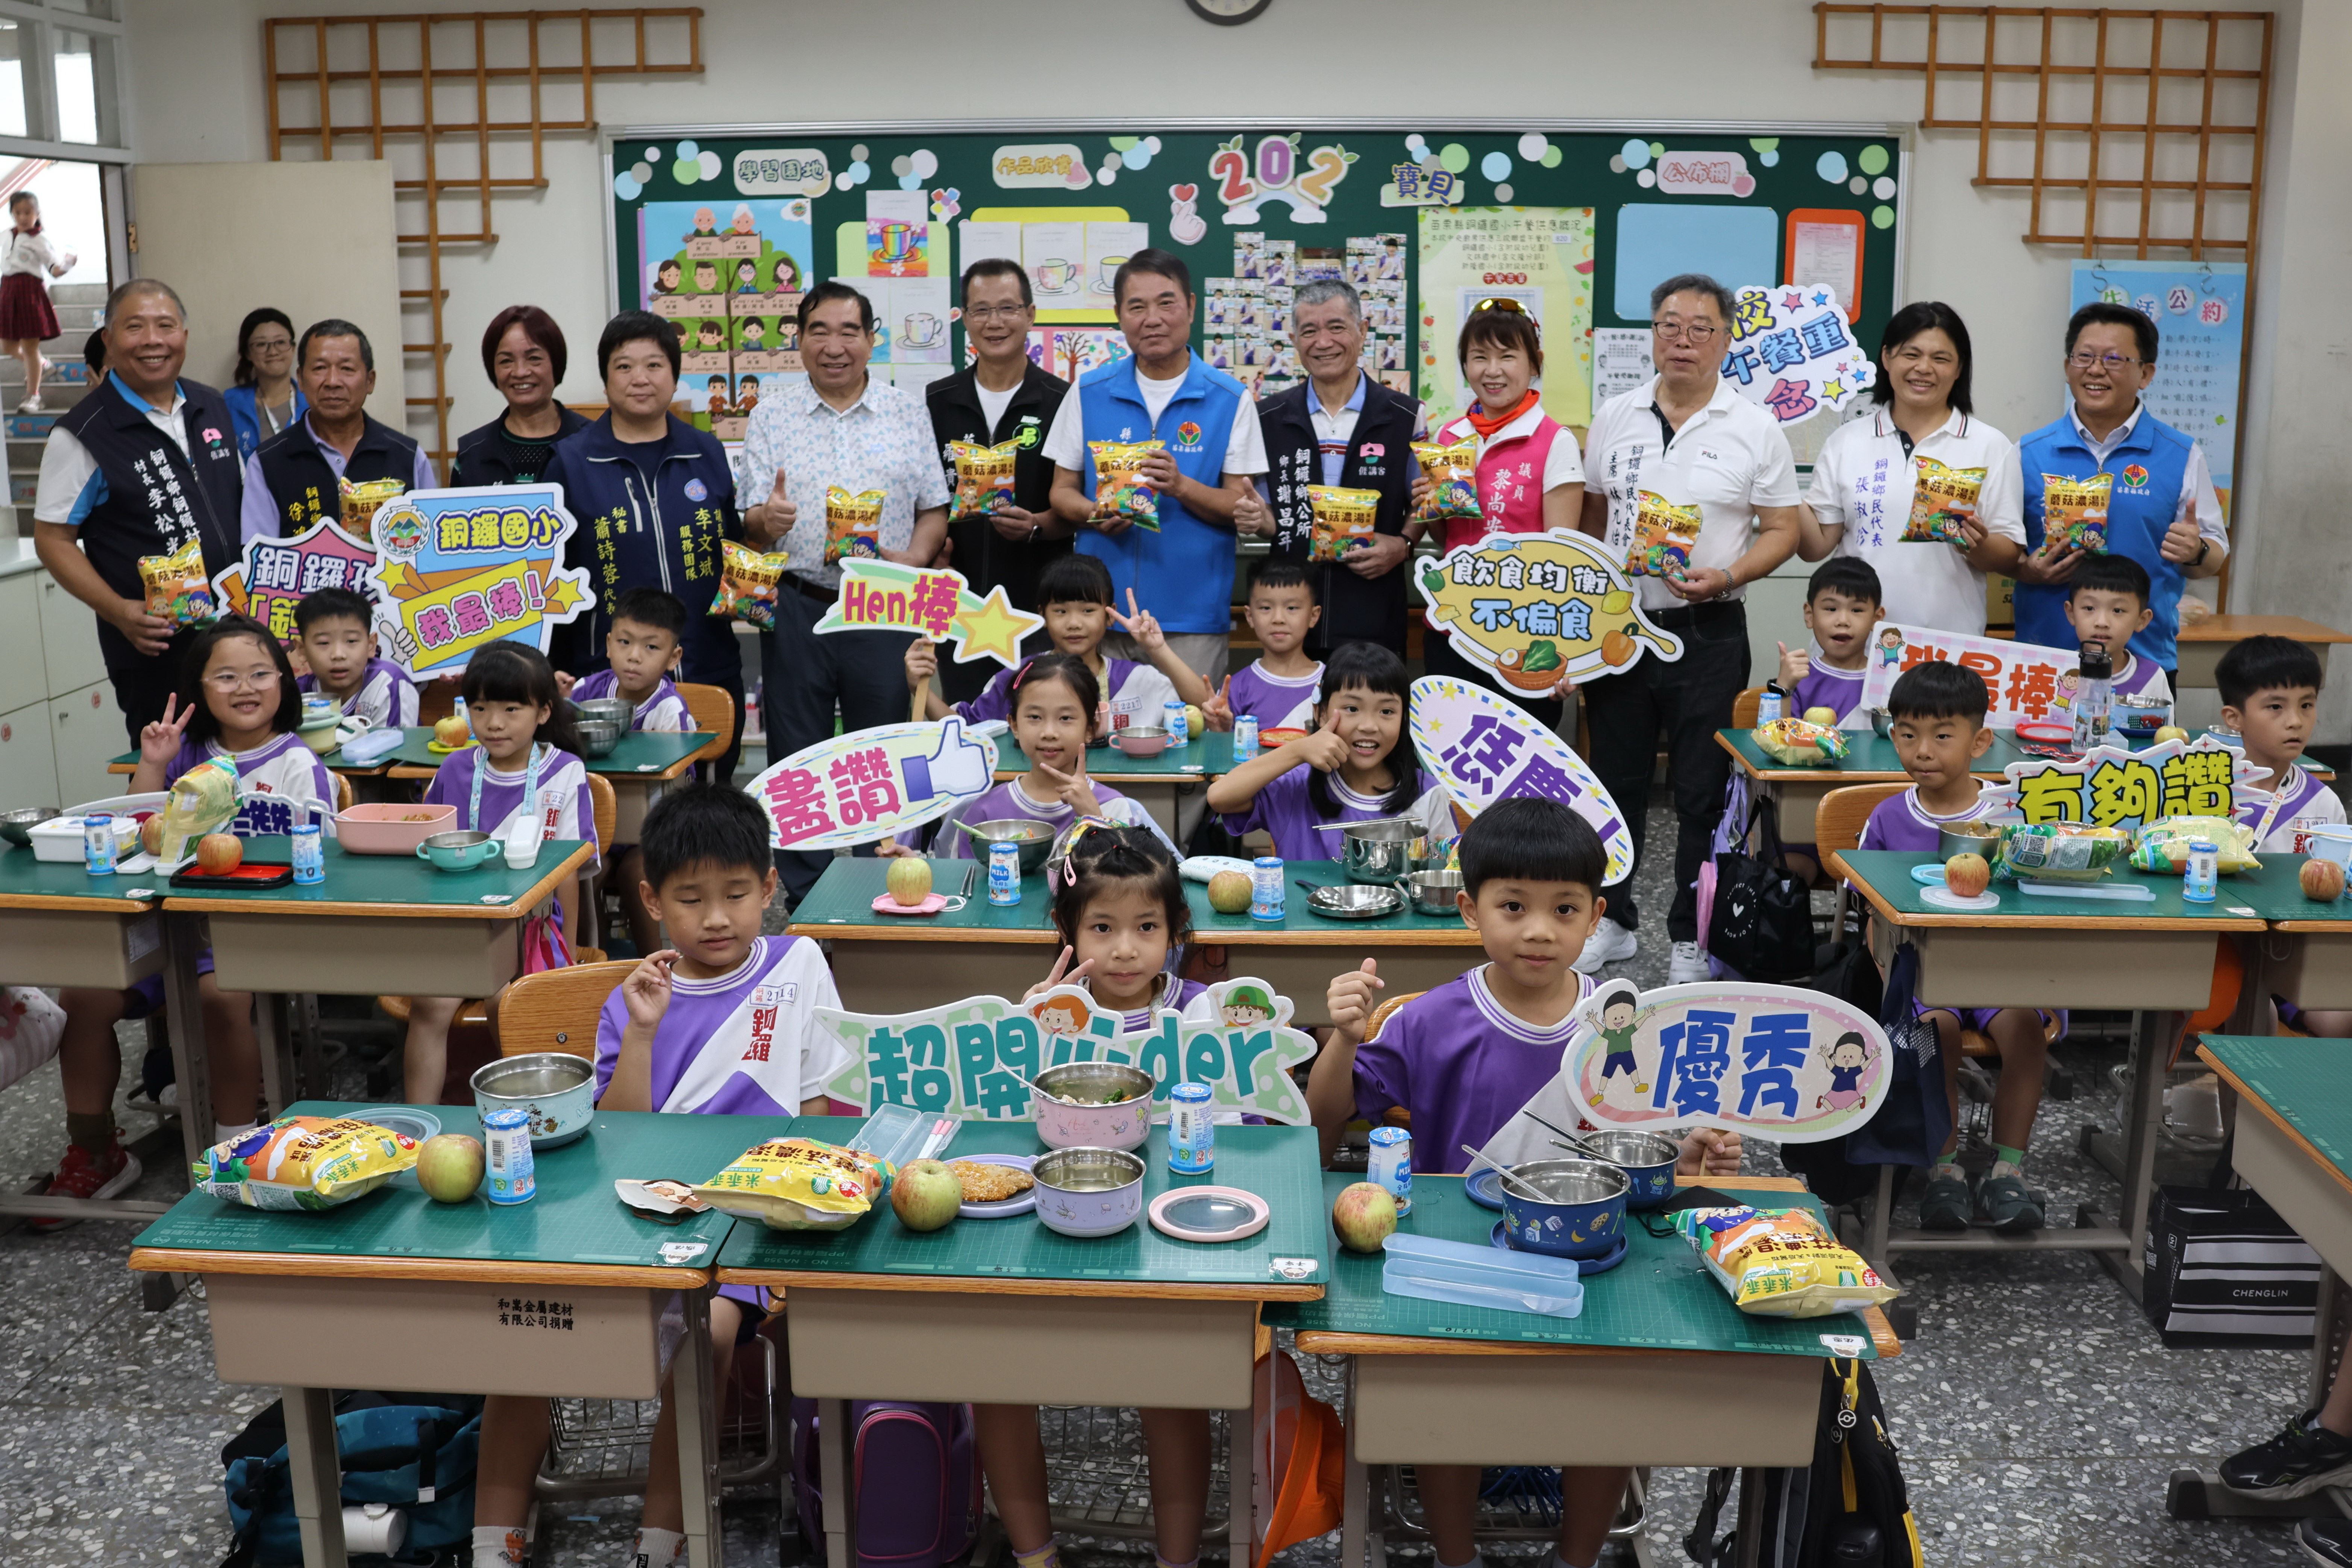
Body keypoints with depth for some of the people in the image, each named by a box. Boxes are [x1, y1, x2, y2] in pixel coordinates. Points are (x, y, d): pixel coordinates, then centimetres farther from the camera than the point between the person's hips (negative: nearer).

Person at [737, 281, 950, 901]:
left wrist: (915, 556, -12)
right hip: (798, 607, 0)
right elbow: (750, 521, 3)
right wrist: (767, 519, -20)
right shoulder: (771, 418, 7)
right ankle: (804, 895, 17)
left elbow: (935, 507, 7)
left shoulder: (908, 412, 7)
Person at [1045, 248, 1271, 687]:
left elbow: (1240, 507, 0)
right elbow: (1062, 491, 10)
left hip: (1192, 617, -1)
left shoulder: (1230, 400, 2)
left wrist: (1181, 488, -18)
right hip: (1101, 609, 2)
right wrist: (1096, 514, -12)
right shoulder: (1089, 393, 7)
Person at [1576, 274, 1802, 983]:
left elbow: (1783, 529, 0)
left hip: (1707, 634, -3)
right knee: (1616, 782, 12)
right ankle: (1612, 922, 27)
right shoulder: (1615, 418, 7)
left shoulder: (1754, 429, -1)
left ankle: (1692, 939, 16)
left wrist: (1725, 577, -17)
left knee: (1702, 792, 3)